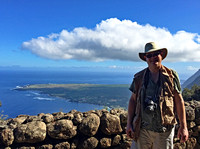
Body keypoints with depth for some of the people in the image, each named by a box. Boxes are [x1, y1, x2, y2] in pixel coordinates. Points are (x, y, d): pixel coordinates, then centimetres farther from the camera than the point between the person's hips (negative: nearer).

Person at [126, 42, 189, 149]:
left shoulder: (172, 76, -1)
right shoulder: (139, 77, 4)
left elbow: (179, 101, 1)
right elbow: (133, 100, 7)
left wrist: (183, 126, -1)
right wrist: (129, 124, 3)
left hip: (164, 130, -1)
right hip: (142, 129, 1)